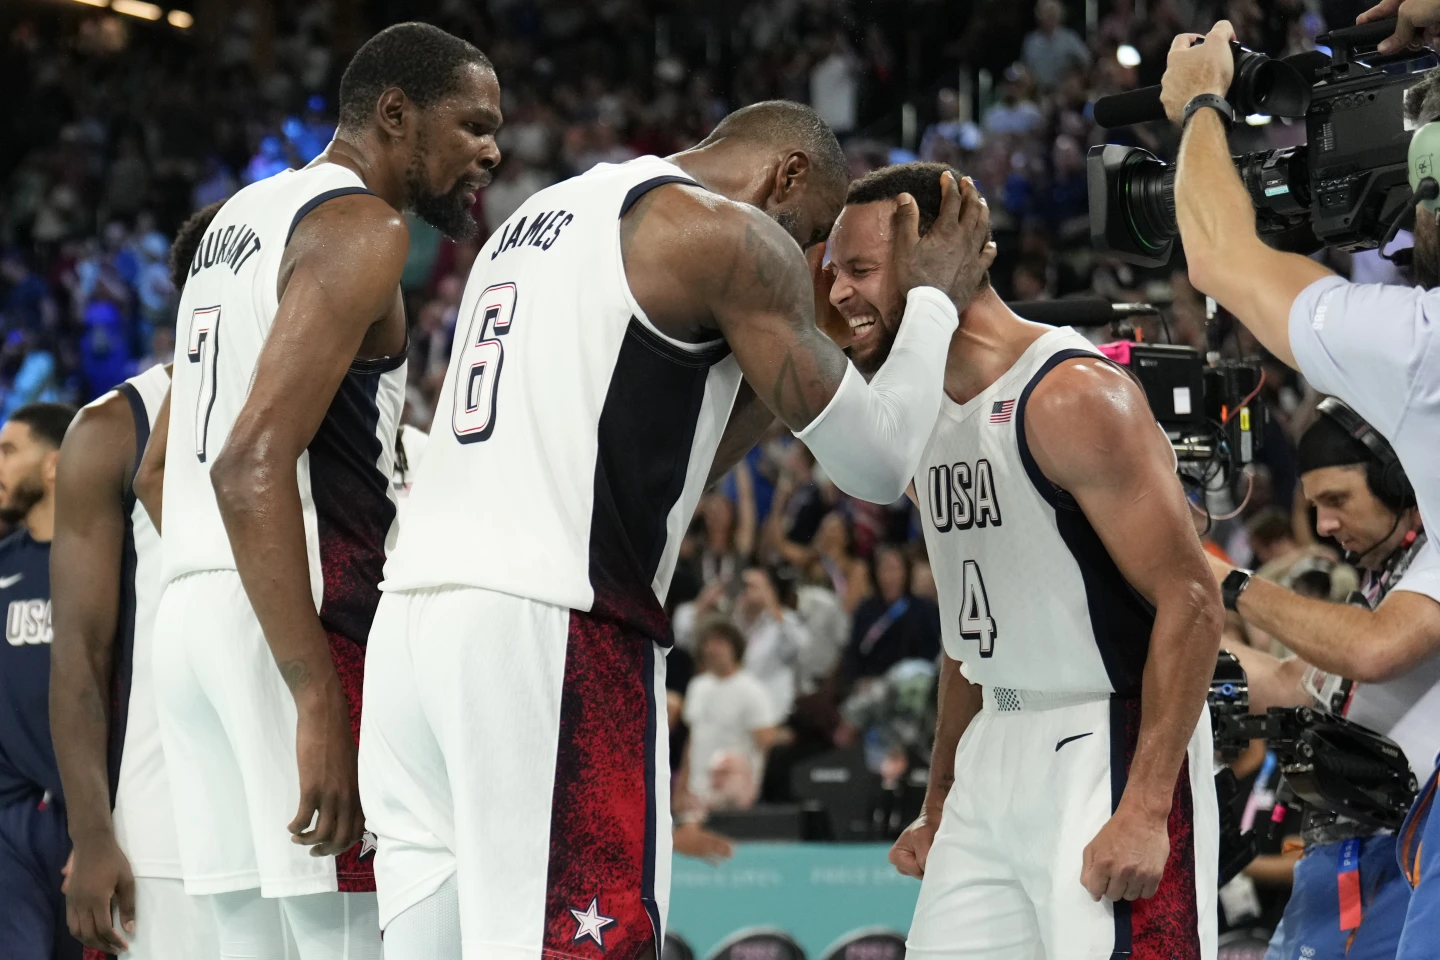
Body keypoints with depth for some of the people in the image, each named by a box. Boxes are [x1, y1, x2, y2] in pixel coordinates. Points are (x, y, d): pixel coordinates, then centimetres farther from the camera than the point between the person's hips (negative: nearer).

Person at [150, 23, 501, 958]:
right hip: (303, 619, -9)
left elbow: (159, 470, 25)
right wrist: (321, 700, -25)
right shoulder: (362, 228, -8)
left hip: (190, 604, 9)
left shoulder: (239, 219, 21)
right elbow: (253, 464, -20)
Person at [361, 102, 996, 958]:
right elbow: (876, 462, 0)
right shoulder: (732, 235, -1)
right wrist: (932, 296, 15)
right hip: (547, 633, -9)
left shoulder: (539, 218, 26)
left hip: (414, 614, 9)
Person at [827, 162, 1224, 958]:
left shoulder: (1075, 398, -15)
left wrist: (1144, 808, -24)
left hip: (1109, 753, -9)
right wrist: (940, 805, 21)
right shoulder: (929, 414, 13)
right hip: (998, 758, 9)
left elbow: (1191, 602, -19)